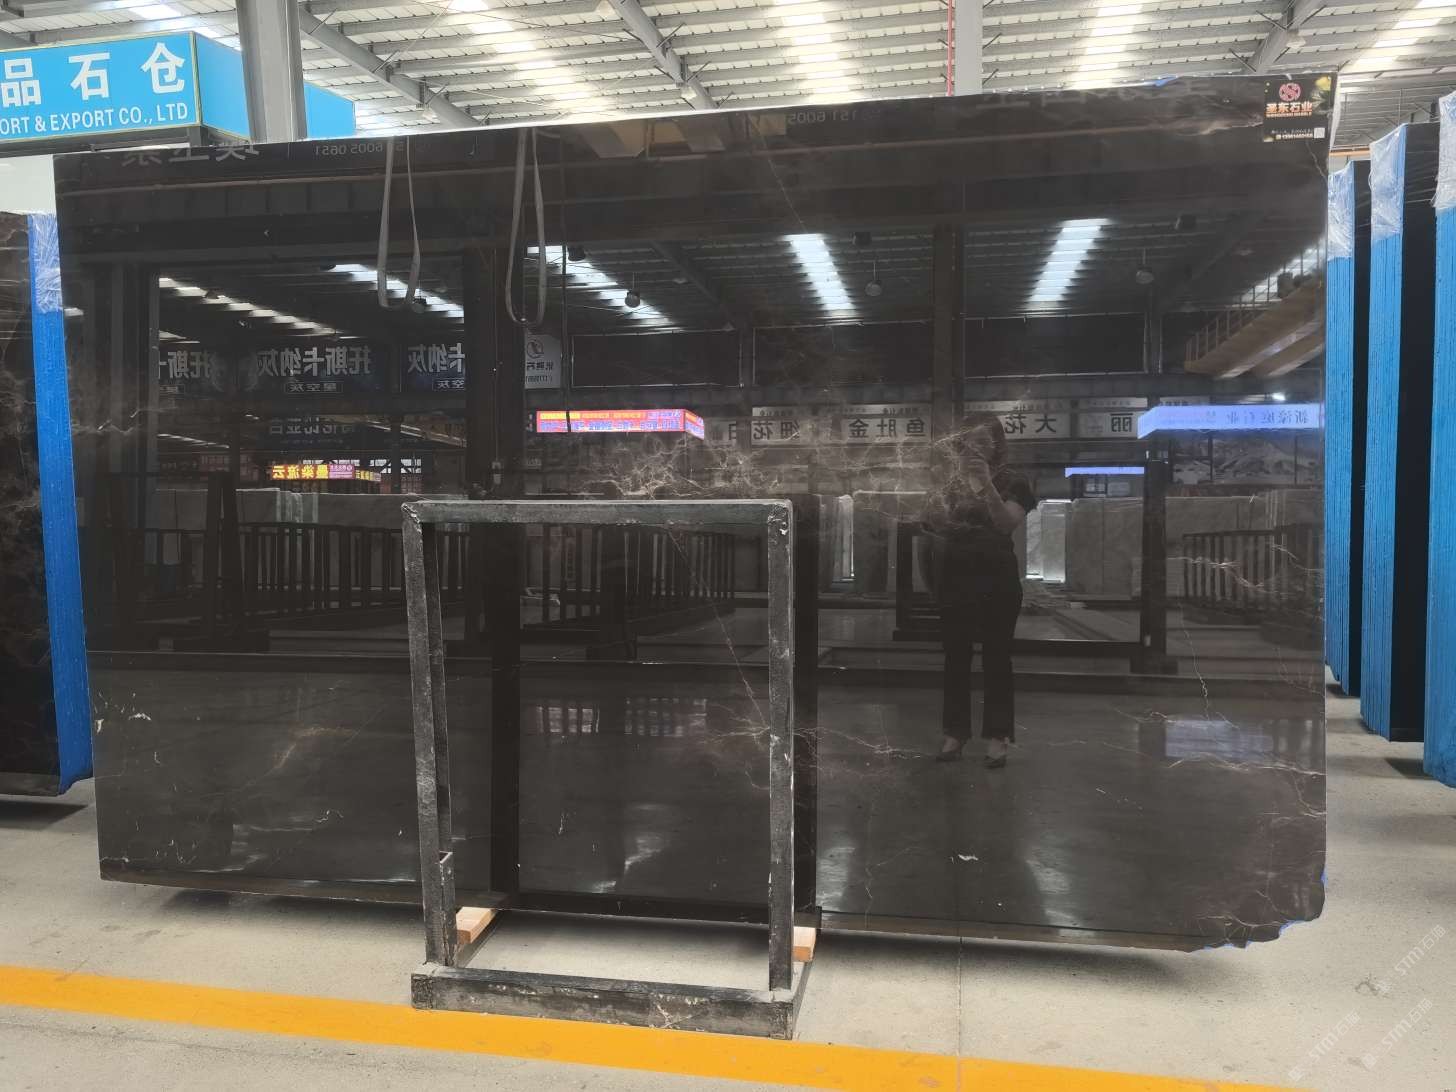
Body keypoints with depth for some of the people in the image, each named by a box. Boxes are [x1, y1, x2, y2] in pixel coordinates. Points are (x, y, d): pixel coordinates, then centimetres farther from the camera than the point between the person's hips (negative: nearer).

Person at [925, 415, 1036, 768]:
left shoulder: (1012, 482, 0)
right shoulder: (951, 479, 7)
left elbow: (1007, 523, -16)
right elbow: (934, 525, -4)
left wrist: (986, 484, -26)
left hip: (997, 580, -2)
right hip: (956, 578, 2)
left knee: (996, 659, 1)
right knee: (955, 658, 6)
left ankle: (996, 737, 8)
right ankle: (954, 733, 14)